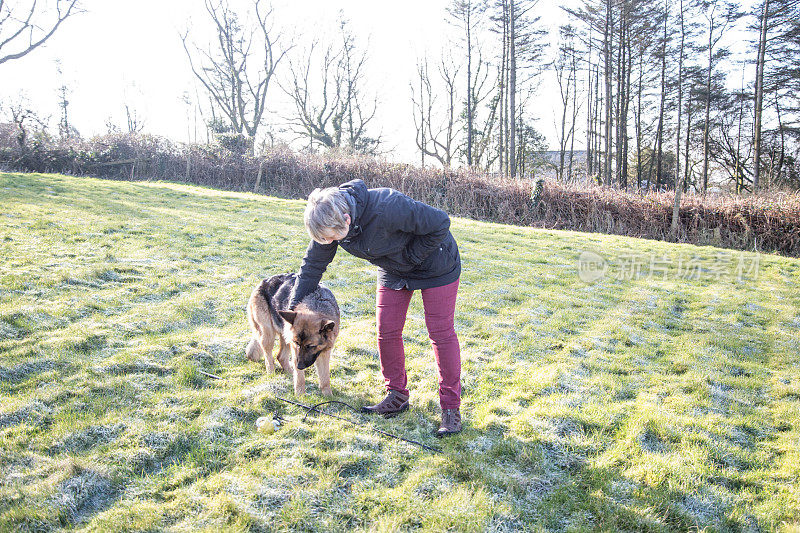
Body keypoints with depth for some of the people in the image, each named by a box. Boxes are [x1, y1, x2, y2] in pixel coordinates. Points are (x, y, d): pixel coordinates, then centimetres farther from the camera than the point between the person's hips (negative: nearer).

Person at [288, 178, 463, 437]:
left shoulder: (387, 209, -41)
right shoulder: (330, 222, -19)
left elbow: (440, 223, -28)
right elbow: (312, 265, -4)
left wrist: (412, 256, -22)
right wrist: (293, 309, 0)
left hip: (434, 264, -6)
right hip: (393, 270, 6)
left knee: (441, 333, -4)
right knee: (387, 332, 3)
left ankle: (451, 407, 5)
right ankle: (397, 396, 21)